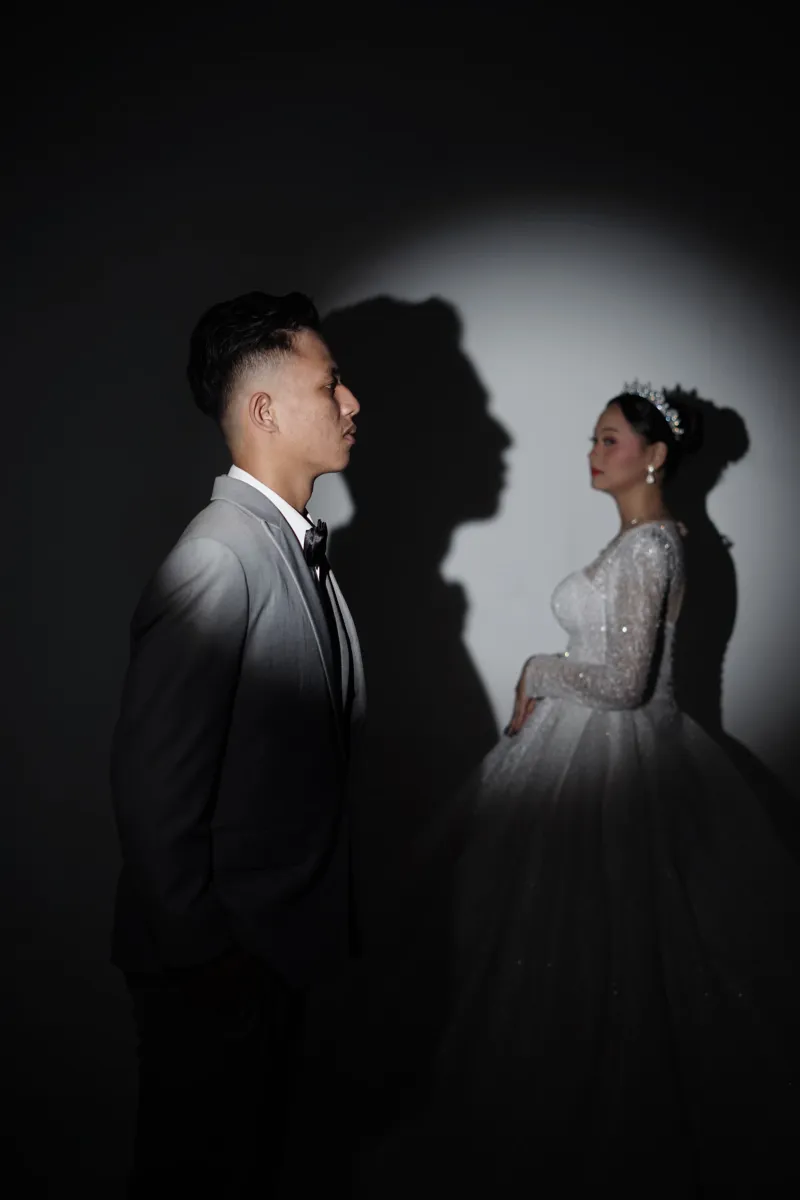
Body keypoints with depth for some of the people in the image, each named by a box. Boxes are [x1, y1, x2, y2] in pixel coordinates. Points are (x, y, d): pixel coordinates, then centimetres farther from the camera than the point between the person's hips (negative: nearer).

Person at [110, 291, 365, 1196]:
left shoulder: (294, 543, 4)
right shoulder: (217, 559, -25)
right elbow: (153, 783, -26)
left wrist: (310, 920, 12)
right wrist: (203, 948, -16)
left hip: (284, 937, 8)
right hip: (217, 961, -8)